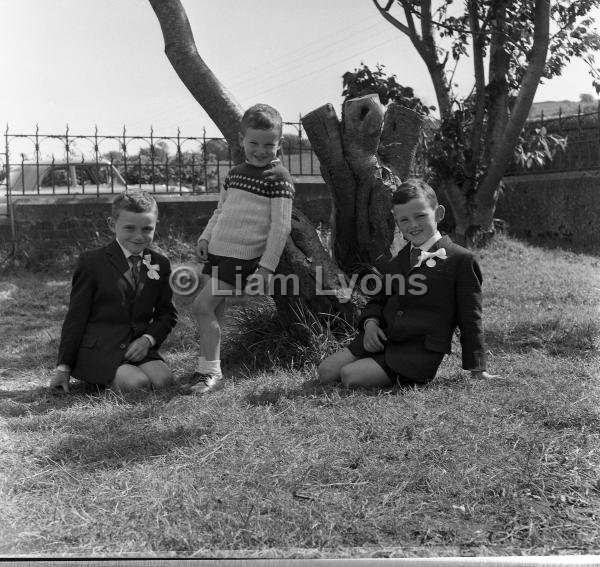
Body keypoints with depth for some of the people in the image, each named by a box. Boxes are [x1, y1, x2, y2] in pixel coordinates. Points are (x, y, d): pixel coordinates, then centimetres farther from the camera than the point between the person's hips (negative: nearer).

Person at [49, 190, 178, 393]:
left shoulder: (160, 264, 9)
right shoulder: (92, 262, -3)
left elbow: (167, 313, 13)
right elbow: (76, 317, -1)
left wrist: (148, 339, -8)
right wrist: (63, 367, -2)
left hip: (137, 347, 5)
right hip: (97, 351, -5)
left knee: (163, 380, -22)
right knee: (138, 384, -27)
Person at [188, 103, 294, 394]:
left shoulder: (278, 178, -8)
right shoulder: (235, 173, 14)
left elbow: (281, 227, -11)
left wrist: (267, 266, -14)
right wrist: (206, 237, 8)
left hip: (243, 257, -7)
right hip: (218, 250, 7)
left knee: (203, 305, -13)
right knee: (215, 310, 10)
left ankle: (210, 371, -2)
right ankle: (208, 369, 21)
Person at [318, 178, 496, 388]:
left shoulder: (461, 260, -4)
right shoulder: (400, 259, 18)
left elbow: (470, 317, -4)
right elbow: (378, 298, 24)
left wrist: (477, 369, -3)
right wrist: (370, 322, 0)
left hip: (419, 352, -7)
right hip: (380, 338, 7)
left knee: (351, 377, -22)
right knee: (325, 372, -5)